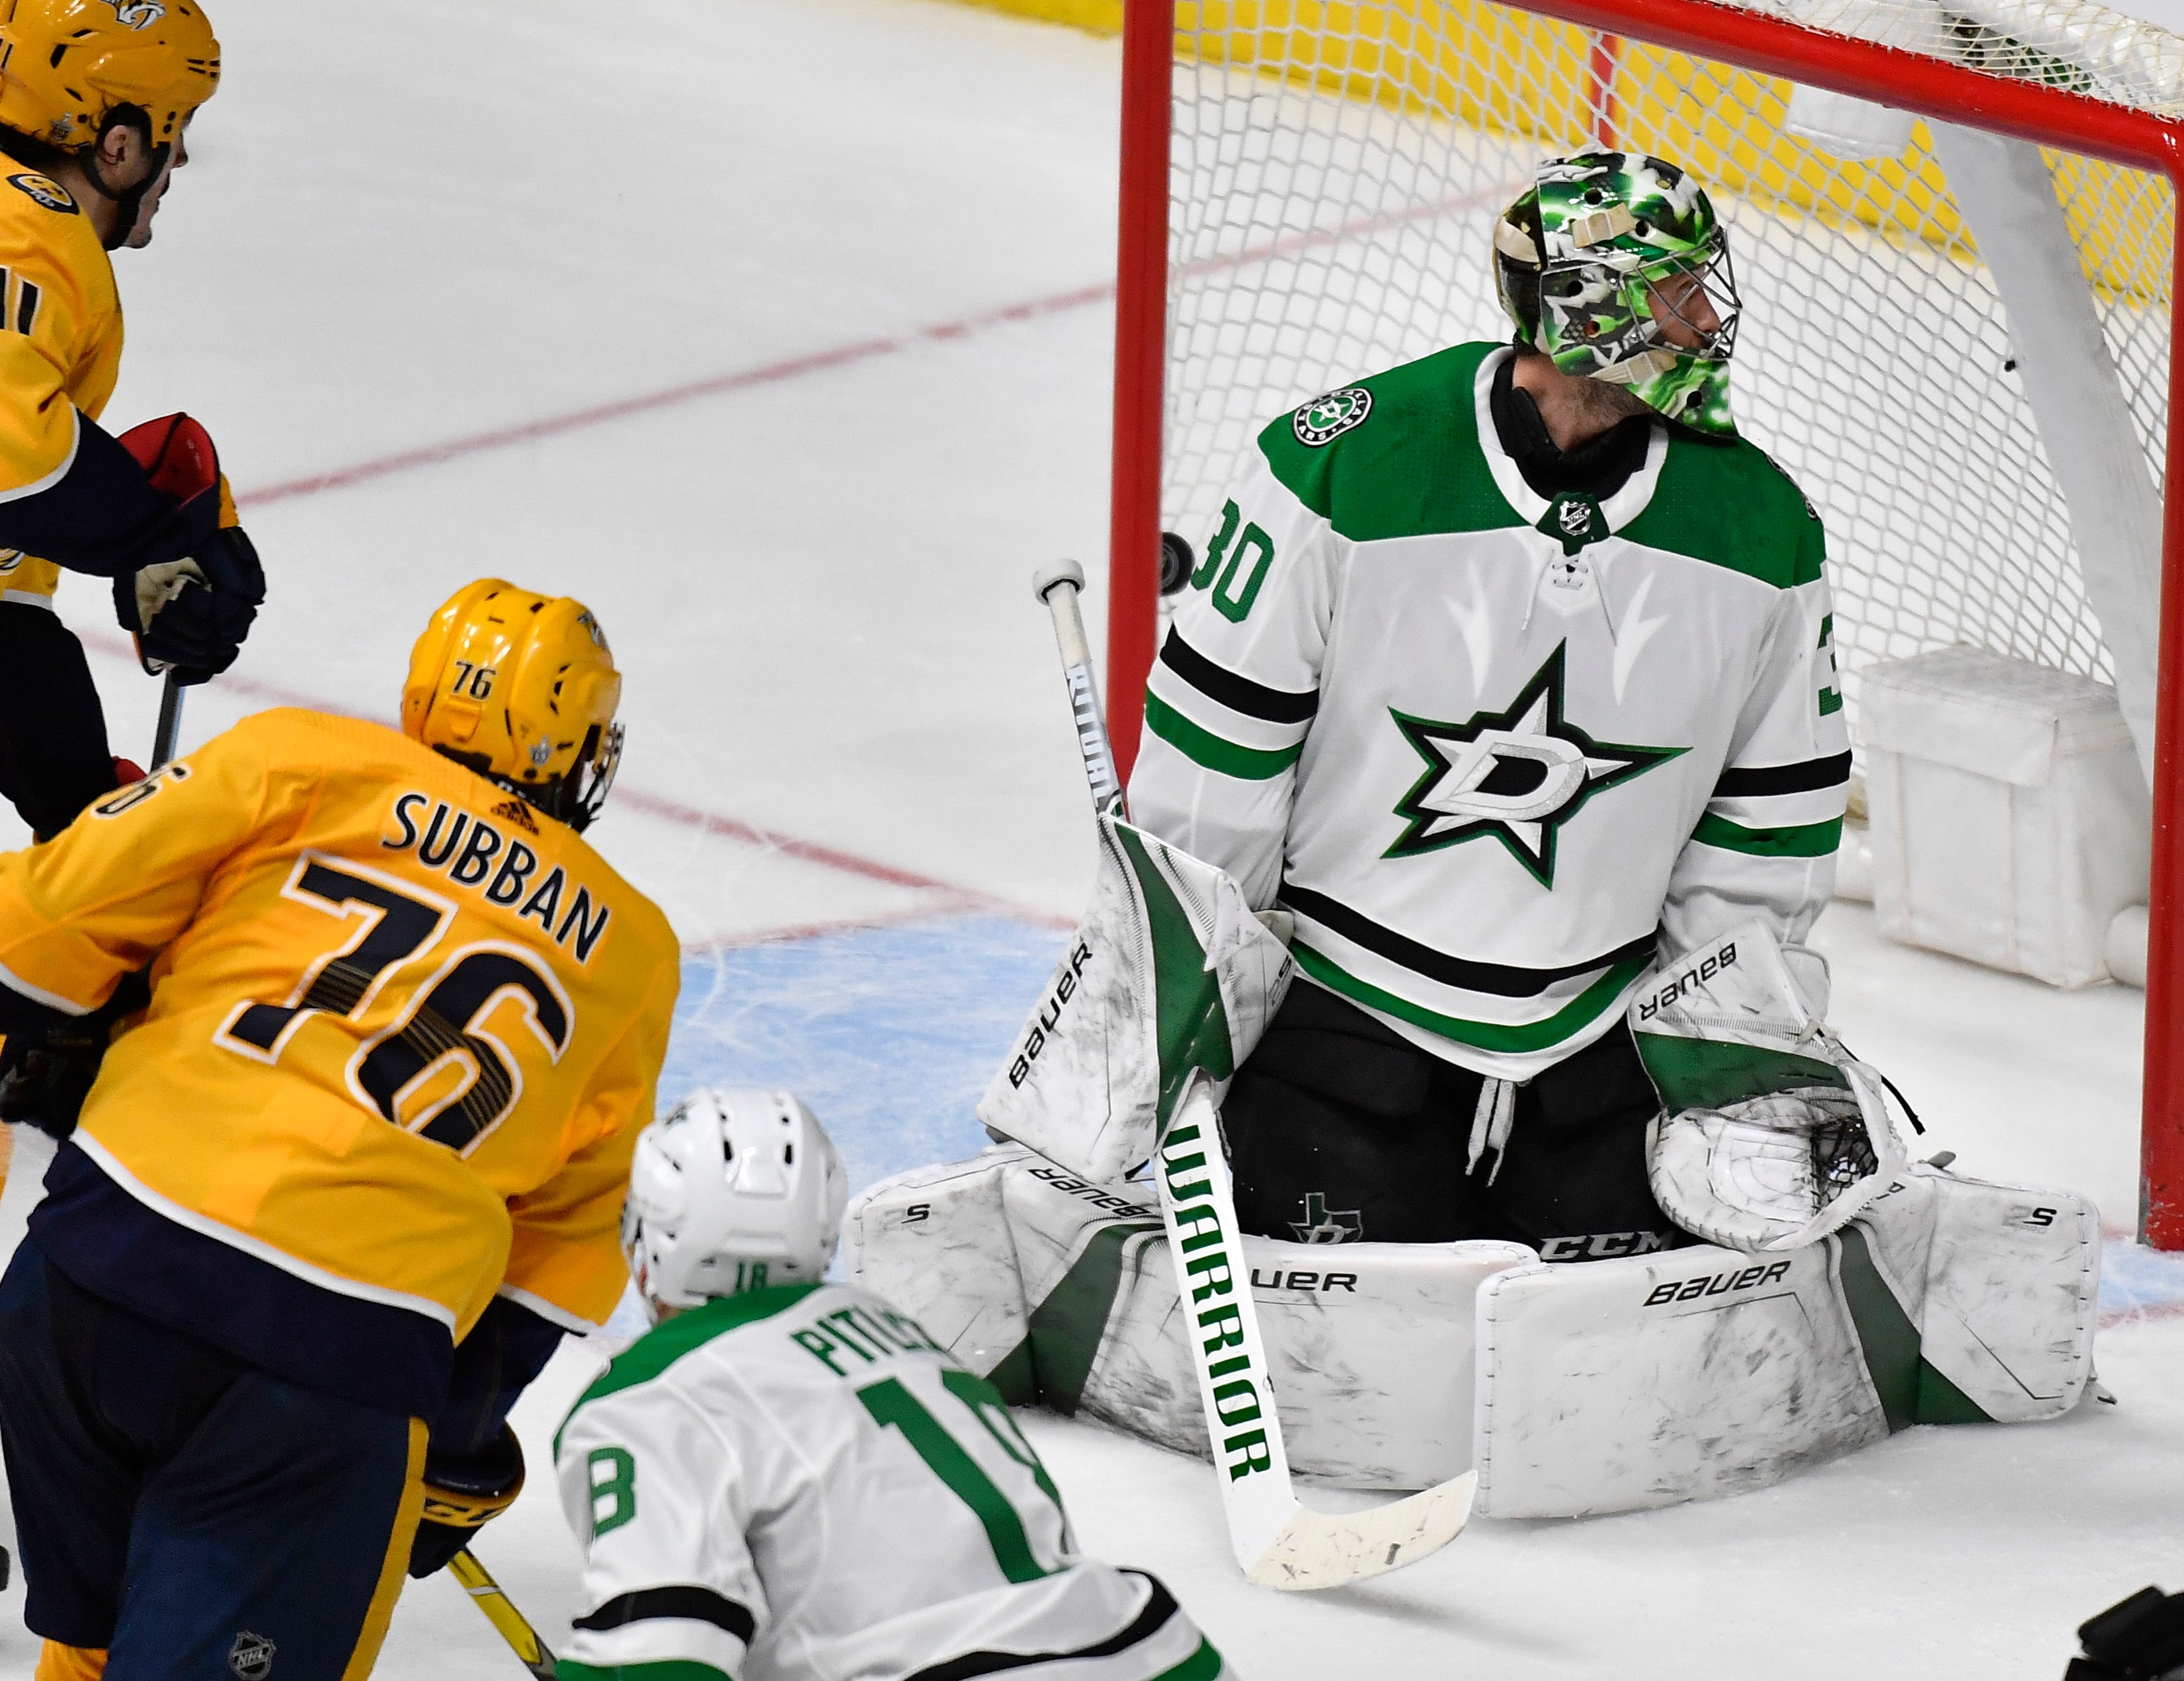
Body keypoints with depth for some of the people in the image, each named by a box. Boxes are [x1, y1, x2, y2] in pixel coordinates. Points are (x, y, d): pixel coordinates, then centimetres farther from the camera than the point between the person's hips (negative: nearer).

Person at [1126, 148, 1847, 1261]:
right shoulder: (1344, 467, -15)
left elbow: (1770, 834, 6)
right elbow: (1208, 770, -7)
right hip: (1342, 1025, -3)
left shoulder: (1762, 533, -4)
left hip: (1598, 1048, 3)